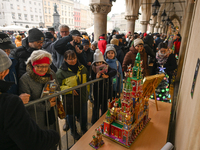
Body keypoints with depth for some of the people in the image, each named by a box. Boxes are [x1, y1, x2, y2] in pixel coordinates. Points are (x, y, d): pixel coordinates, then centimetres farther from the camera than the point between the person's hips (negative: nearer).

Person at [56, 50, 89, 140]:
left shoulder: (82, 68, 3)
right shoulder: (61, 72, -11)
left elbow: (86, 81, 15)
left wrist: (87, 91, 12)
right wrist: (70, 89, -22)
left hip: (82, 96, 4)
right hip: (70, 98, -3)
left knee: (83, 115, 18)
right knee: (71, 116, 16)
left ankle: (84, 129, 48)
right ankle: (73, 131, 44)